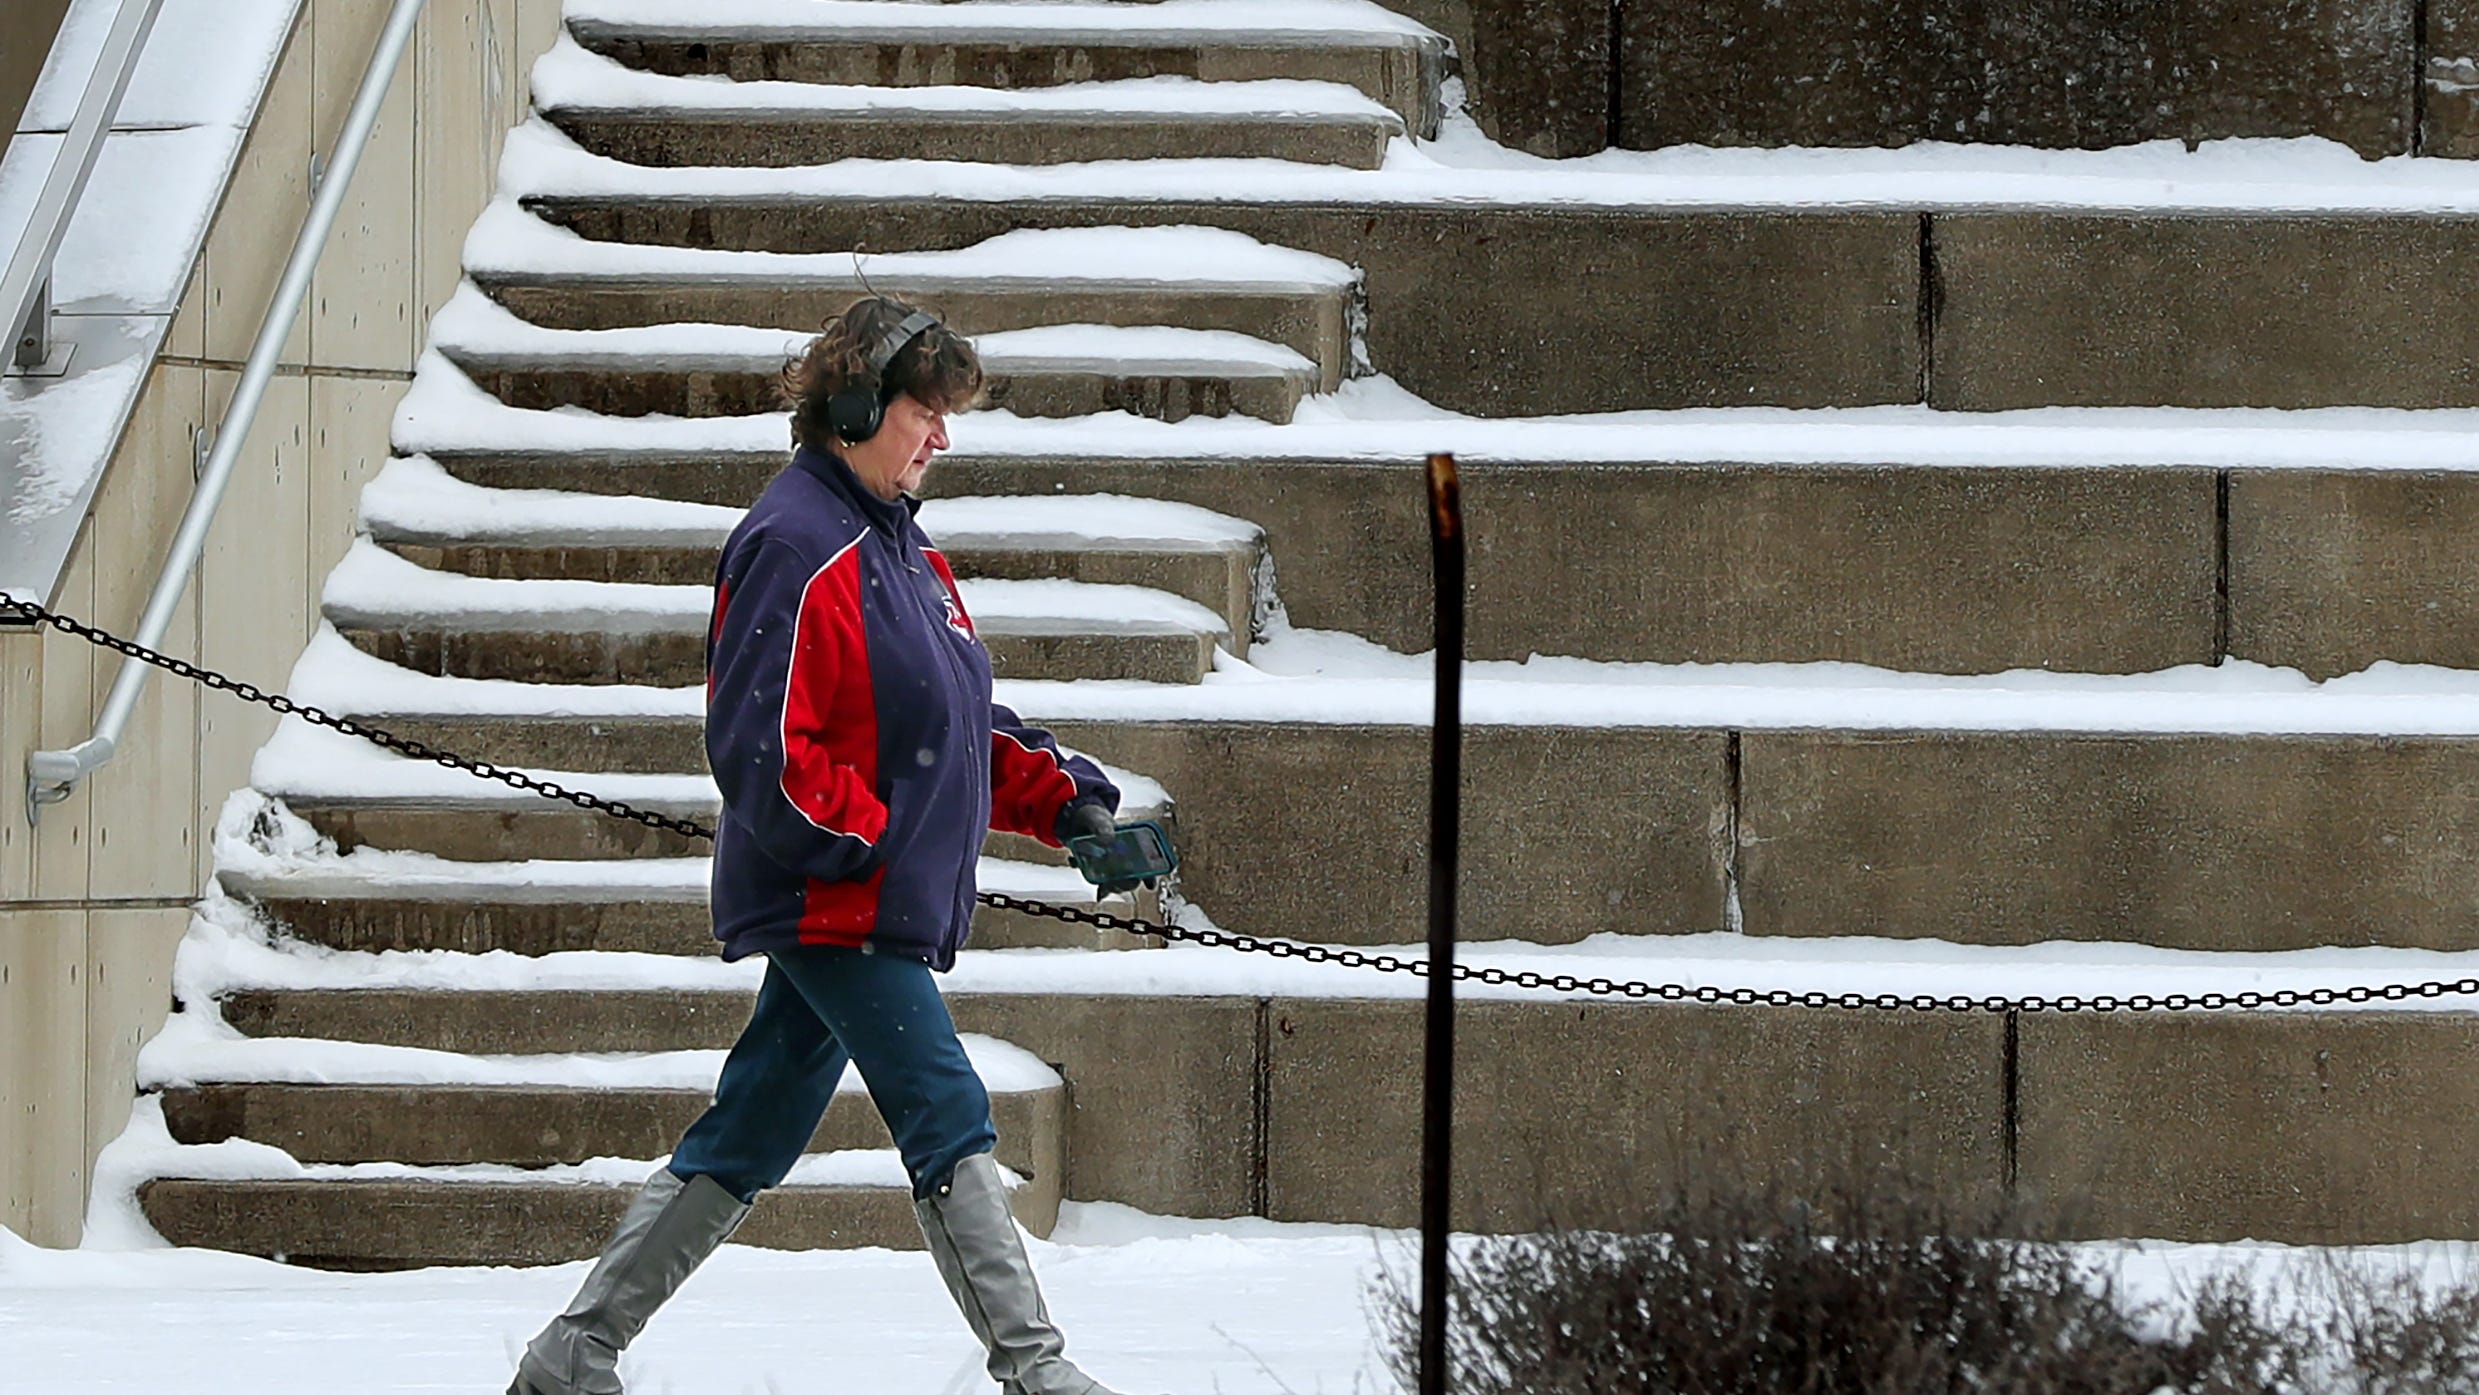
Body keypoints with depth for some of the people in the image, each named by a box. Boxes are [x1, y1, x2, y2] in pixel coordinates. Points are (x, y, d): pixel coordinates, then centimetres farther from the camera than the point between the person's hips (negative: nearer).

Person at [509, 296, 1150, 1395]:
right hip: (835, 901, -10)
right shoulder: (795, 549, -16)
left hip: (882, 902, 10)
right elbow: (761, 749, -21)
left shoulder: (897, 544, 17)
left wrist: (1057, 796, 11)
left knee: (747, 1138, 12)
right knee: (949, 1123, -11)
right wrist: (871, 843, -19)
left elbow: (956, 726, 24)